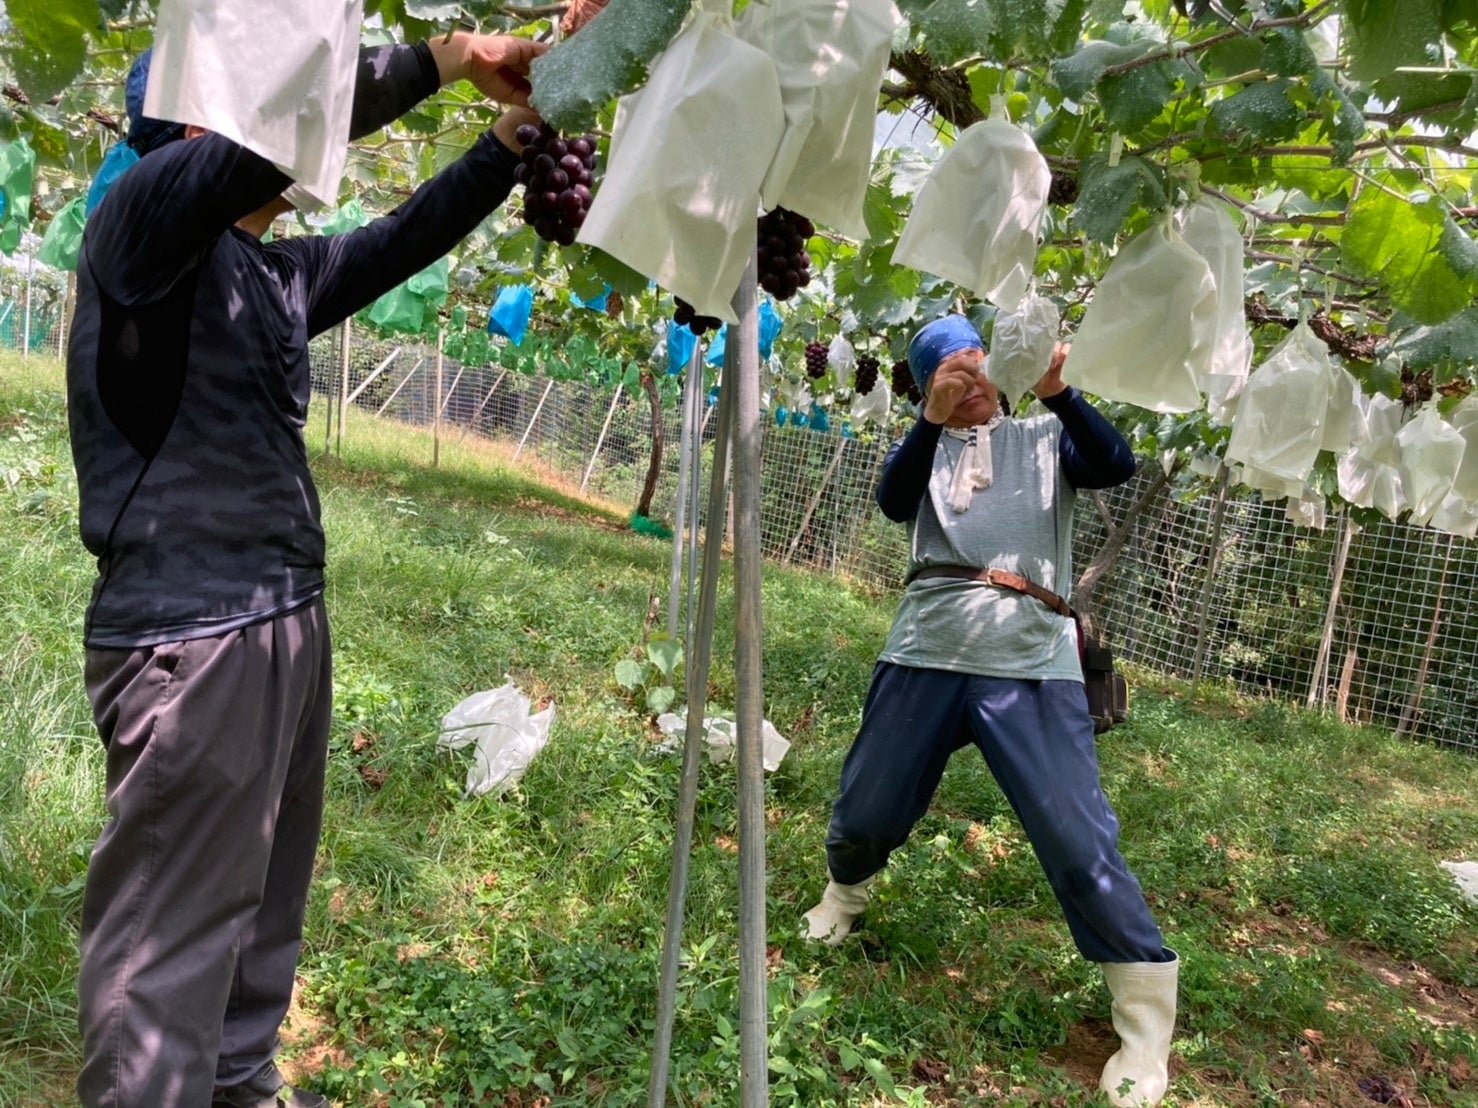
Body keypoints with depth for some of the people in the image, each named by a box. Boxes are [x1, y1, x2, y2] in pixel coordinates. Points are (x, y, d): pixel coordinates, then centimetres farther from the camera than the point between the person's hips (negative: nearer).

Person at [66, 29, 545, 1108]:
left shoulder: (279, 273, 15)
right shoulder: (145, 213, -8)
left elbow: (408, 236, 19)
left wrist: (515, 131, 11)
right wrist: (443, 57, -14)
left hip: (289, 619, 9)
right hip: (190, 634, -9)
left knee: (267, 902, 19)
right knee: (174, 933, -1)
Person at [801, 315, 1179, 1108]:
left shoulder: (1043, 437, 15)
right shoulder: (926, 444, 16)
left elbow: (1116, 466, -5)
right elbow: (894, 503, -5)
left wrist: (1056, 392, -18)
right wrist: (934, 418, -19)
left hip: (1032, 664, -2)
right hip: (926, 654, 2)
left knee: (1080, 841, -7)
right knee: (866, 808, 12)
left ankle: (1146, 1016, 9)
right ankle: (843, 894, 46)